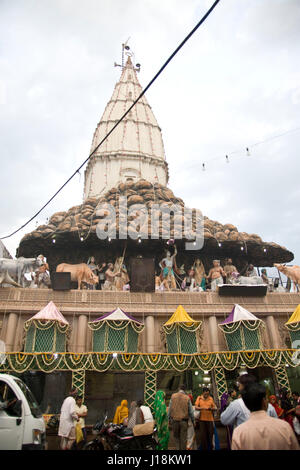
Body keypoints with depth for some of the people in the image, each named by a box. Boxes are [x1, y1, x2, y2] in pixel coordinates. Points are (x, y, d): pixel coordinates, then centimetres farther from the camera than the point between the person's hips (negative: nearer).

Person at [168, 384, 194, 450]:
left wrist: (168, 419, 8)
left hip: (174, 420, 1)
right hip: (184, 420, -1)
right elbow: (191, 411, 2)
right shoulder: (187, 398, -3)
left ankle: (178, 448, 10)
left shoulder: (173, 396, 0)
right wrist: (193, 421, 13)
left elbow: (169, 409, 1)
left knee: (176, 436, 17)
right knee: (183, 438, 10)